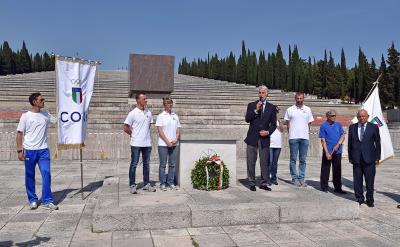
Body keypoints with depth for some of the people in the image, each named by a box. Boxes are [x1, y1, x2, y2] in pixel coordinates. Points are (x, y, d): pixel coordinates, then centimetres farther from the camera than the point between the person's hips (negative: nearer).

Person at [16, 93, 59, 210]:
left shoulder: (46, 114, 7)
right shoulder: (26, 116, -4)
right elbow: (19, 133, -2)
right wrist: (19, 150, -6)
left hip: (43, 150, 3)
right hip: (30, 151, -2)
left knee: (46, 174, -5)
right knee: (30, 176, 7)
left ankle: (47, 201, 2)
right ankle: (32, 200, 21)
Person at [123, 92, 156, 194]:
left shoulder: (148, 112, 7)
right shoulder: (133, 113, -9)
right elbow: (125, 128, -6)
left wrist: (146, 134, 12)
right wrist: (134, 135, 1)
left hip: (147, 143, 5)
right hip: (136, 144, -5)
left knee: (146, 164, 11)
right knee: (134, 164, 2)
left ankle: (146, 184, 21)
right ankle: (132, 185, 11)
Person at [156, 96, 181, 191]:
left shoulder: (175, 116, 11)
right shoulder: (161, 116, -2)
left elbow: (178, 130, 10)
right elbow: (160, 130, -8)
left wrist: (176, 140, -6)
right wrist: (167, 142, -13)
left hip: (174, 144, 4)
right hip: (163, 144, -4)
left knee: (172, 164, 8)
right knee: (163, 164, 3)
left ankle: (171, 182, 17)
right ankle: (162, 183, 11)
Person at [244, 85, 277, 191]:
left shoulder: (271, 107, 8)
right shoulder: (251, 105, 7)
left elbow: (273, 124, 7)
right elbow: (247, 119, -5)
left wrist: (268, 132, -9)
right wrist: (256, 110, -14)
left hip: (264, 138, 1)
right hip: (252, 138, 0)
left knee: (264, 162, 4)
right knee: (251, 162, 2)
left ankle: (264, 183, 15)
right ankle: (252, 183, 13)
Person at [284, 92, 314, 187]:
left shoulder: (307, 110, 10)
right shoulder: (290, 110, 4)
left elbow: (309, 123, 15)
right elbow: (287, 124, 8)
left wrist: (306, 133, 6)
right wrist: (291, 134, 2)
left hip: (305, 137, 2)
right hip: (293, 137, -2)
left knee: (303, 160, 6)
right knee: (293, 159, 2)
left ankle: (301, 178, 11)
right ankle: (295, 178, 8)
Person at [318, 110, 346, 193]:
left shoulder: (338, 125, 10)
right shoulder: (323, 126, -3)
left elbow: (342, 136, 7)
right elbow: (323, 140, -6)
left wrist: (337, 145, -10)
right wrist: (327, 153, -11)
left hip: (337, 152, 4)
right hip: (327, 152, -4)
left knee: (337, 171, 9)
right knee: (325, 170, 3)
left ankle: (338, 188, 17)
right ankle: (324, 187, 13)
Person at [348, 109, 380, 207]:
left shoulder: (374, 127, 3)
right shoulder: (352, 127, 8)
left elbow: (377, 143, 4)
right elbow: (350, 143, 9)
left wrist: (377, 157, 0)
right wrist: (350, 157, 6)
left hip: (369, 159, -1)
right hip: (356, 159, 2)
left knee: (370, 181, 3)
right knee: (357, 181, 6)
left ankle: (370, 200, 15)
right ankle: (359, 199, 18)